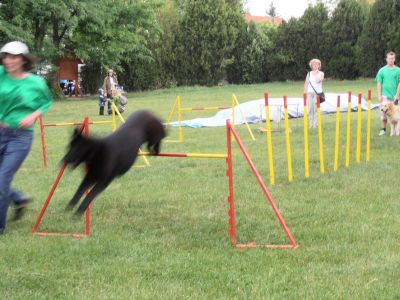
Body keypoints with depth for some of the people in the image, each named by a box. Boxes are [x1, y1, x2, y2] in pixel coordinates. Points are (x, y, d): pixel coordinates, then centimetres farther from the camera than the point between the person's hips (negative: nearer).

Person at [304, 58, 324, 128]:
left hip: (317, 93, -2)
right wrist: (305, 93, 8)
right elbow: (306, 83, 15)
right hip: (310, 92, 2)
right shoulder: (309, 73, 13)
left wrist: (316, 73, -5)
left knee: (316, 109, -7)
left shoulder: (321, 73, 5)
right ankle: (310, 124, 5)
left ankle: (315, 124, -4)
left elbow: (318, 80, -14)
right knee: (310, 109, -1)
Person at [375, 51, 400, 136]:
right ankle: (383, 129, 5)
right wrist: (379, 95, -3)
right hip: (385, 95, 0)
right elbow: (379, 84, 4)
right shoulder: (382, 70, 3)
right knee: (383, 113, -3)